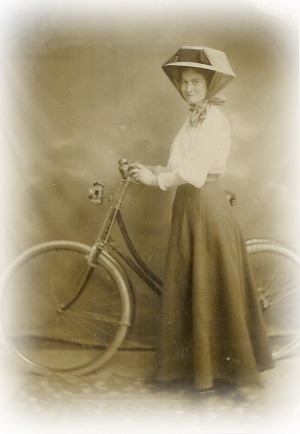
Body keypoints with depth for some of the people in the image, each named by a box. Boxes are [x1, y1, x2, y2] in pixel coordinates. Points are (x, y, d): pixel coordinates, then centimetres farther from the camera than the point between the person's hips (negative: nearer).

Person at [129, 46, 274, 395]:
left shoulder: (212, 120, -13)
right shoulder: (196, 118, 16)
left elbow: (193, 173, -21)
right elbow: (184, 167, 12)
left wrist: (155, 179, -13)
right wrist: (154, 170, -2)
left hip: (205, 207, -10)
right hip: (190, 205, 10)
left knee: (208, 286, -1)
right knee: (188, 285, 14)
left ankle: (216, 367, 13)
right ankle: (194, 359, 28)